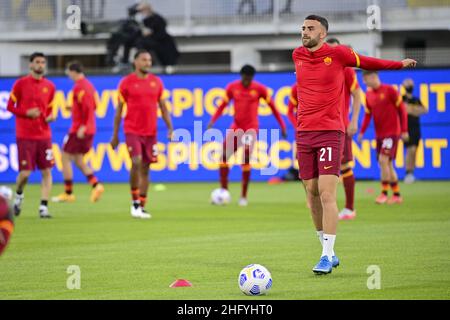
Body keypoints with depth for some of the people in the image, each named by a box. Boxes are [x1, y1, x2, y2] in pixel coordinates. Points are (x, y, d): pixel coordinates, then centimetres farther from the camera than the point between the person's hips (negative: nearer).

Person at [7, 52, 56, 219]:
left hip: (44, 135, 3)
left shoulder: (49, 86, 8)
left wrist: (50, 116, -4)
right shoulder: (21, 83, -2)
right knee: (25, 173, -5)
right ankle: (18, 196, 25)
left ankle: (44, 207, -3)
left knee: (47, 172, -5)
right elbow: (10, 106, 1)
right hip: (25, 135, -3)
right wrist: (27, 113, -14)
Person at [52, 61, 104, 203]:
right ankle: (96, 185, 0)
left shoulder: (79, 87, -15)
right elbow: (93, 106, 18)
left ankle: (68, 193, 4)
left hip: (79, 130, -9)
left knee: (65, 158, 2)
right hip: (89, 130, 9)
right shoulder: (88, 85, 13)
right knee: (78, 160, 16)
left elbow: (88, 107, -24)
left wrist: (83, 127, -24)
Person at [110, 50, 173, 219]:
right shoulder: (127, 82, -2)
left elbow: (163, 107, 12)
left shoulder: (156, 82, 7)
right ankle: (135, 201, -4)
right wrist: (115, 135, 3)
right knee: (136, 162, -18)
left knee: (145, 168, 5)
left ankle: (142, 207, 12)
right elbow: (119, 109, 3)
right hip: (132, 131, -3)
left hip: (150, 132, 3)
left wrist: (170, 128, 0)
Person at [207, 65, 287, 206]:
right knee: (223, 156, -8)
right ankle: (224, 191, 3)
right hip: (236, 127, 3)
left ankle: (244, 197, -2)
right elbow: (223, 105, 8)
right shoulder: (232, 87, 1)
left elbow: (272, 107, 3)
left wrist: (282, 126, 2)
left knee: (246, 160, -11)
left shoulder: (260, 89, -4)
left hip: (251, 128, -3)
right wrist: (213, 120, -5)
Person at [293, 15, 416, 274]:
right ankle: (329, 252, 17)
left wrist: (401, 64, 23)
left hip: (330, 132, -5)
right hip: (304, 133, 5)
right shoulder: (297, 56, 10)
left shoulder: (338, 54, -3)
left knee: (327, 194, -13)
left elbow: (367, 62, 14)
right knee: (312, 194, 5)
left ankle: (327, 256, -11)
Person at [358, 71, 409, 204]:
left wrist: (404, 130, -8)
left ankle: (384, 193, -13)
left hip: (392, 132, -7)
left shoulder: (389, 90, -9)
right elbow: (368, 115, 12)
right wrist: (362, 132, 0)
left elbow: (402, 109, -6)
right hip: (379, 134, 7)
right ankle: (397, 195, 17)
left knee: (383, 160, -18)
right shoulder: (368, 95, 8)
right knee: (387, 164, 8)